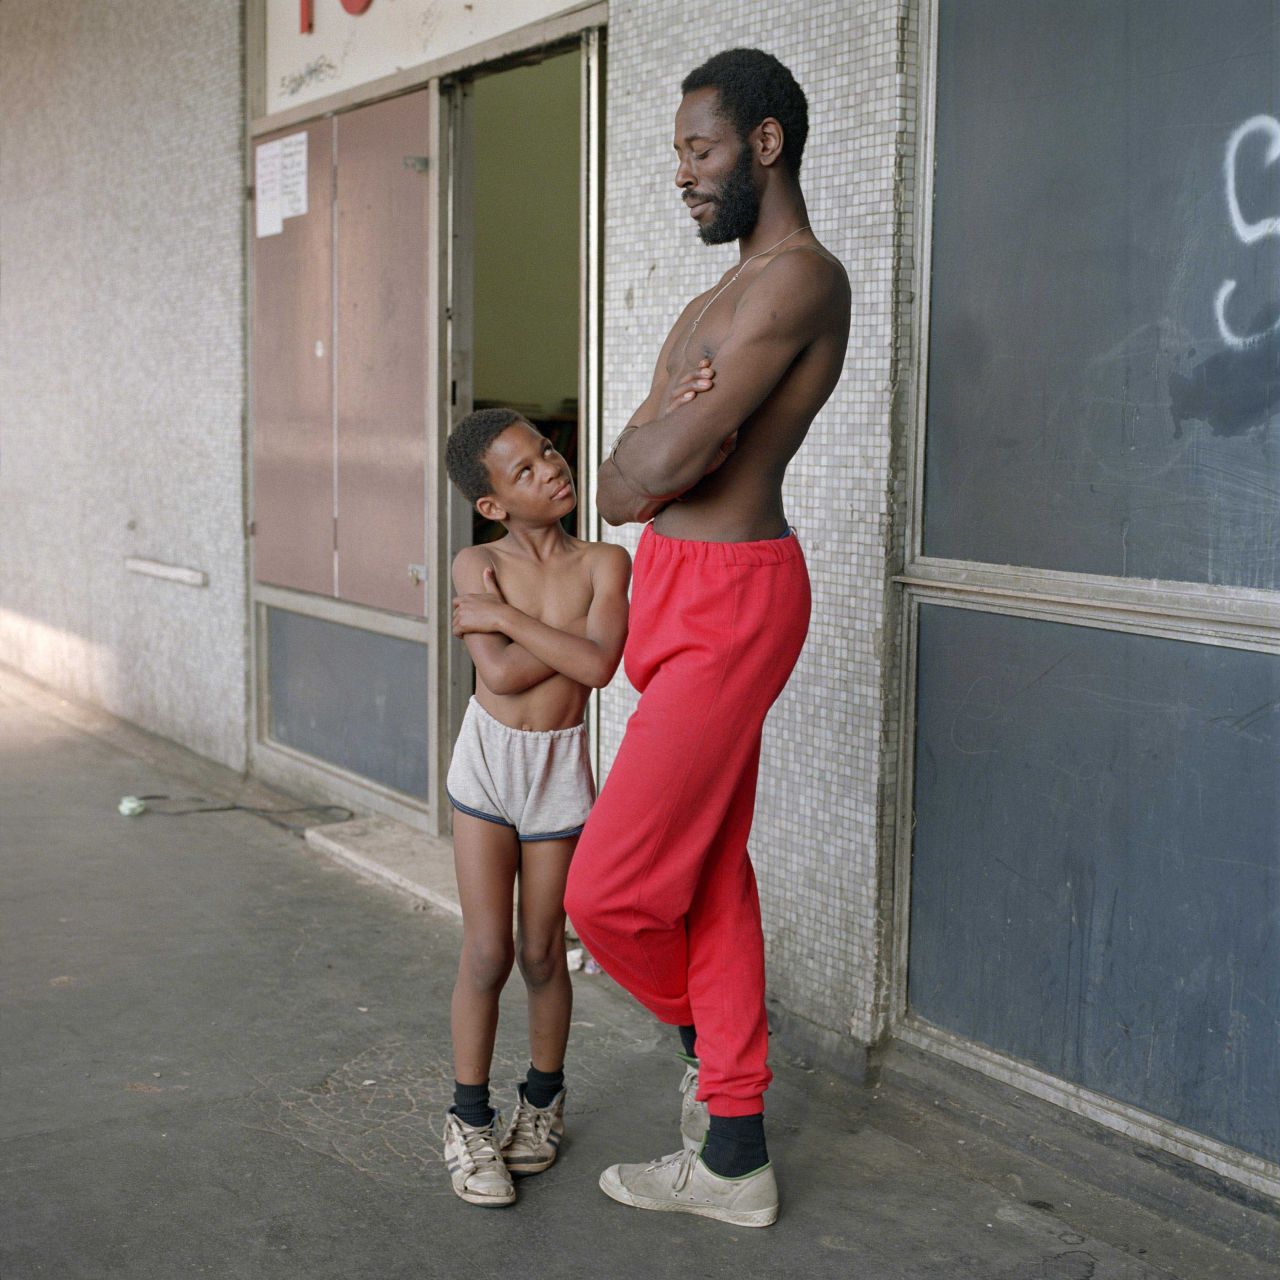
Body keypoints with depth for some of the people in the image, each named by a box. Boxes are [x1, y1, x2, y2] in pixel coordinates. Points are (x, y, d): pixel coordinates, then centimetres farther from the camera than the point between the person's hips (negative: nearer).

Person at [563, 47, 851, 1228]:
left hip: (727, 600, -10)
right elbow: (622, 484, 11)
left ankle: (709, 1032, 25)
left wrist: (658, 457, 0)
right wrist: (674, 429, -9)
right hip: (685, 595, 10)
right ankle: (733, 1159, 24)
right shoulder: (728, 296, 19)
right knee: (710, 875, 13)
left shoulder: (798, 278, -14)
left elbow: (658, 466, -21)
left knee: (609, 890, -7)